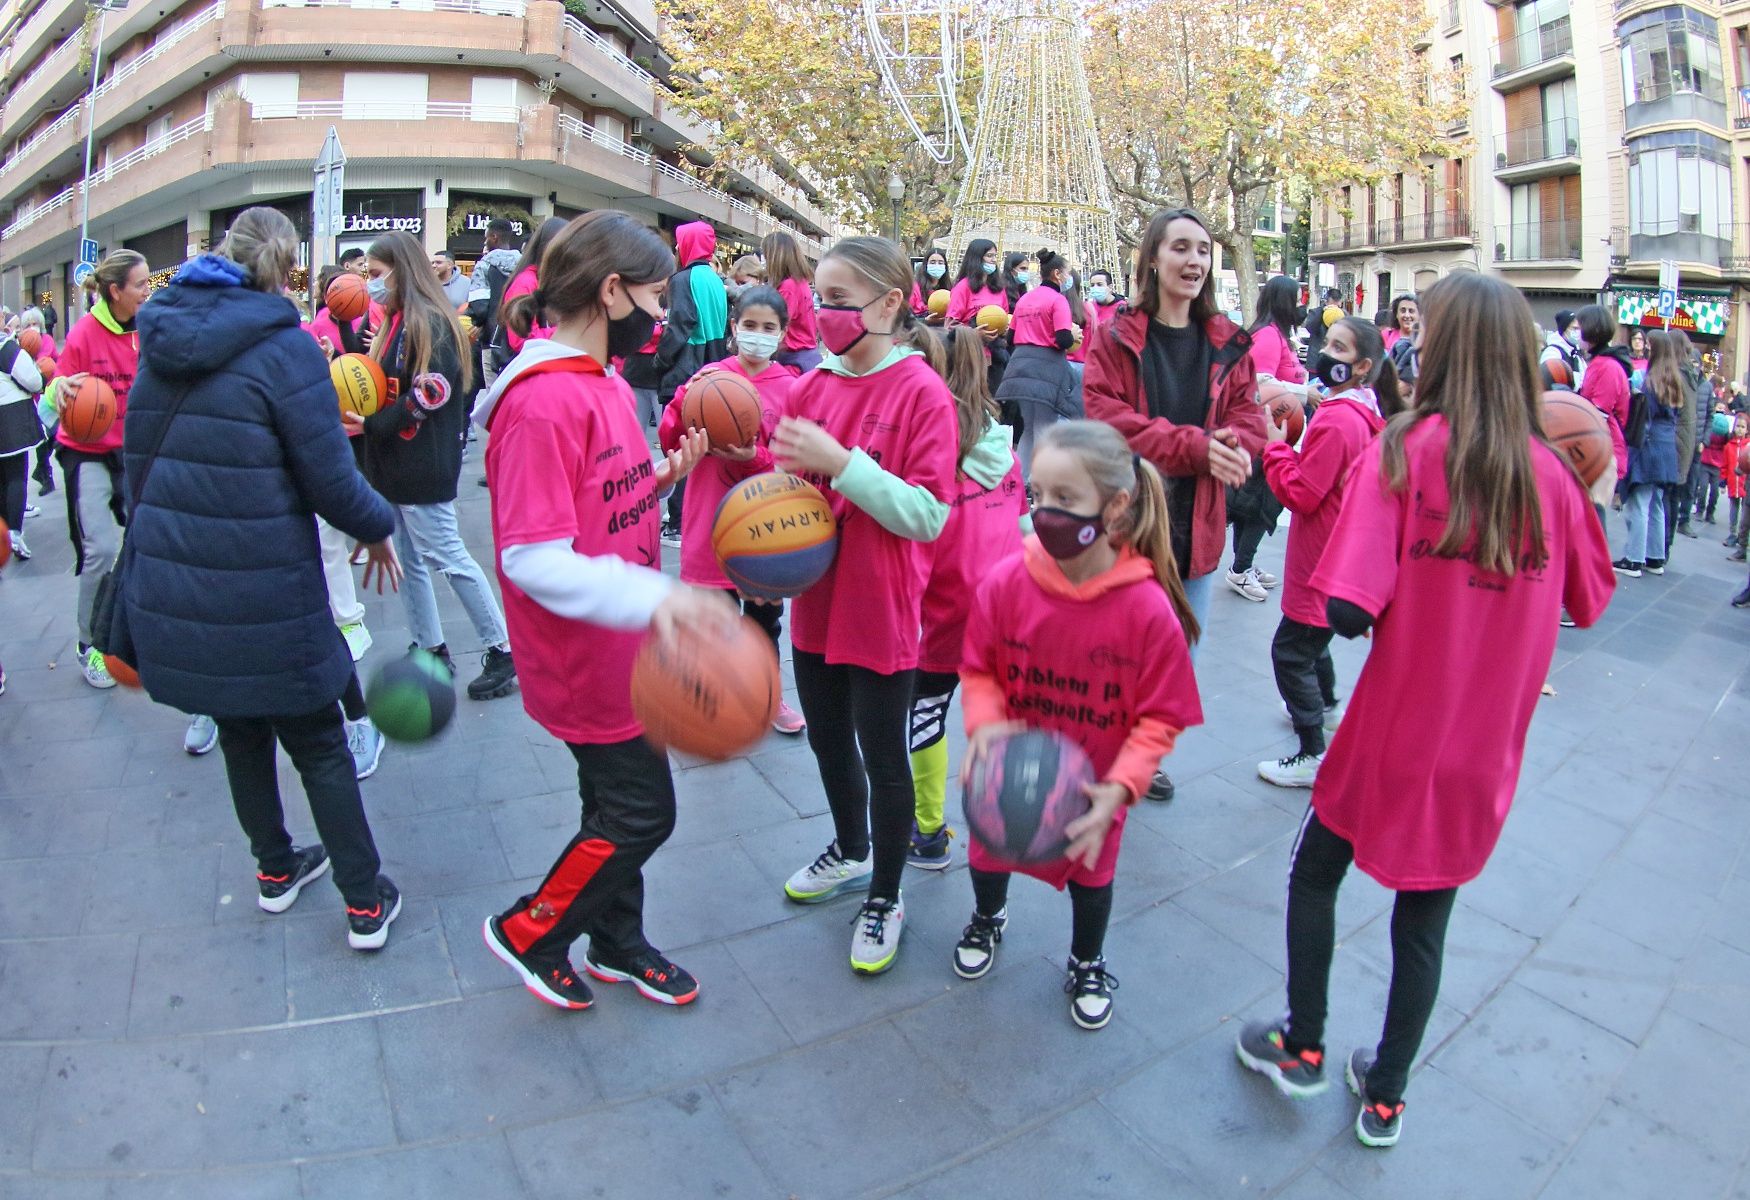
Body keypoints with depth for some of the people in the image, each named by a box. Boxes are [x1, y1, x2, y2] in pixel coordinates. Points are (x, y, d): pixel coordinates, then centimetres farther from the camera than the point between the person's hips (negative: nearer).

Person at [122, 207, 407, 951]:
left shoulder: (160, 343, 6)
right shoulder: (282, 347, -15)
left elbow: (139, 467, 13)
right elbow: (329, 478, -15)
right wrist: (378, 528, 3)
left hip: (170, 591, 6)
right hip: (264, 599, -6)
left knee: (241, 732, 23)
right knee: (319, 748, 8)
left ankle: (275, 871, 39)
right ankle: (366, 905, 16)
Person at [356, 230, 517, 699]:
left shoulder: (430, 322, -13)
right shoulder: (396, 322, 15)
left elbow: (432, 393, -21)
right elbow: (380, 385, 19)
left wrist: (372, 425, -17)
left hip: (422, 466, -10)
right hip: (393, 466, 10)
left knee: (446, 557, -6)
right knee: (408, 561, 12)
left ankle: (502, 651, 4)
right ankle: (430, 651, 22)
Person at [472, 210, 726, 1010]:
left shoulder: (603, 382, 7)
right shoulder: (543, 402, -24)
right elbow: (533, 559, -28)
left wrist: (659, 477, 1)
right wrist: (651, 597, -38)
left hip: (622, 648, 9)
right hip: (587, 660, -9)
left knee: (620, 803, 21)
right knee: (640, 813, 4)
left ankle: (618, 943, 41)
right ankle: (529, 933, 27)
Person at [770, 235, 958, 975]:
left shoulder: (922, 392, -14)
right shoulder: (812, 385, 2)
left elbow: (929, 515, -20)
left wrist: (842, 463, -26)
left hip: (881, 614, -6)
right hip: (815, 603, 6)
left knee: (882, 756, 8)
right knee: (827, 739, 21)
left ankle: (885, 898, 30)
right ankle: (850, 851, 48)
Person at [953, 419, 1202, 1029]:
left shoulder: (1149, 607, -26)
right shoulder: (1006, 582, -21)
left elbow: (1160, 717, -17)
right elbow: (978, 670, -7)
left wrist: (1118, 789, -28)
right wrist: (985, 725, -26)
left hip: (1092, 784, -1)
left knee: (1090, 873, 21)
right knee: (987, 856, 23)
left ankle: (1087, 966, 52)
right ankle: (988, 920, 59)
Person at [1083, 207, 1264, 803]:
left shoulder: (1227, 344, 8)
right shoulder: (1116, 337, -4)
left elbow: (1249, 422, 5)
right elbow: (1105, 417, -15)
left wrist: (1227, 450, -19)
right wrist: (1192, 446, -24)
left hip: (1196, 526, 5)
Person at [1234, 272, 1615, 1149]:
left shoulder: (1405, 451, -16)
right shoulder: (1550, 472, -5)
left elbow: (1347, 610, -24)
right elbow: (1591, 599, 11)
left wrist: (1401, 606, -5)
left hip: (1394, 730, -4)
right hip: (1485, 747, 4)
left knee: (1314, 876, 21)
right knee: (1423, 923, 18)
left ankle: (1303, 1049, 32)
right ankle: (1384, 1098, 35)